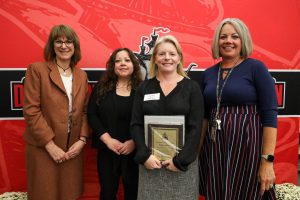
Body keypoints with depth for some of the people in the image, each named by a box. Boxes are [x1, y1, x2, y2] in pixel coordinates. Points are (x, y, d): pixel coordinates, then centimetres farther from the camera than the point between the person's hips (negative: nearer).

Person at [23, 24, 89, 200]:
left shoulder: (82, 75, 10)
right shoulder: (37, 70, -5)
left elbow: (85, 111, 10)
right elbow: (31, 110, -11)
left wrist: (82, 139, -3)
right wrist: (50, 145, -14)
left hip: (73, 148, 4)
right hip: (43, 148, -4)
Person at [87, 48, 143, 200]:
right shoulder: (101, 87, 3)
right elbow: (92, 115, -2)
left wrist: (134, 142, -15)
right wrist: (107, 139, -12)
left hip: (135, 151, -1)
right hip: (107, 150, 1)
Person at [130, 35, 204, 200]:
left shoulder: (192, 87, -1)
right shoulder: (144, 87, 5)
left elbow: (195, 128, -6)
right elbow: (136, 124, 1)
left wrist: (181, 159, -12)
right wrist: (144, 155, -10)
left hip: (182, 161, -1)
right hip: (150, 160, 2)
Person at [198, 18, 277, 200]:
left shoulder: (256, 67, -5)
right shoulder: (208, 73, 8)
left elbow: (270, 115, -10)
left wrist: (267, 161, -14)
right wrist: (197, 150, 9)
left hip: (246, 145, -4)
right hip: (213, 147, 5)